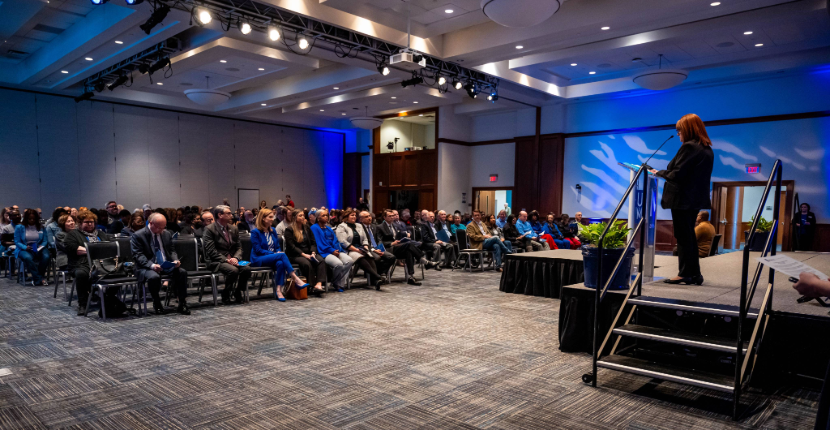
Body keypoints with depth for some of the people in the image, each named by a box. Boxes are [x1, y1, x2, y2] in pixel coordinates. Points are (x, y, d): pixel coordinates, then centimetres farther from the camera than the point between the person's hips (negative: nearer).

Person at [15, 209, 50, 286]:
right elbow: (17, 242, 0)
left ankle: (35, 279, -15)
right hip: (24, 249, -2)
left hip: (38, 249, 2)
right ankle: (39, 279, -32)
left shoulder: (41, 227, 12)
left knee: (46, 256, -32)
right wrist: (25, 247, -18)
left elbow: (45, 240, 9)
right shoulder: (19, 227, 4)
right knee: (28, 257, -38)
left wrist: (41, 246, -13)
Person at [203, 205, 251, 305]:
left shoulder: (233, 228, 14)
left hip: (232, 259, 5)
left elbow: (239, 247, 14)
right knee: (233, 270, -33)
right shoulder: (209, 229, -5)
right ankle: (225, 295, -9)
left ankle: (238, 293, -2)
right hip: (217, 261, -5)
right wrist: (226, 260, -19)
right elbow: (211, 251, -11)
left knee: (247, 268, -24)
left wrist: (236, 258, -7)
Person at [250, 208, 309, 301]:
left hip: (272, 258, 5)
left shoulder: (273, 230, 16)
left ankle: (278, 290, -39)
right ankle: (296, 280, -34)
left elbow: (278, 247, 18)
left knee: (280, 263, -33)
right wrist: (273, 254, -18)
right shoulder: (255, 232, -4)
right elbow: (258, 250, -11)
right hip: (259, 260, -5)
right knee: (282, 255, -30)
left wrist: (278, 252, -6)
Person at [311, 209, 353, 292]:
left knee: (349, 261, -22)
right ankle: (335, 282, -5)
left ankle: (339, 284, -14)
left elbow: (335, 241, 17)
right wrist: (332, 250, -14)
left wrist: (337, 250, -5)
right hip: (324, 253, -7)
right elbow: (319, 243, -8)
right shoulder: (314, 228, 3)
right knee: (338, 264, -34)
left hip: (335, 251, 7)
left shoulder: (329, 228, 26)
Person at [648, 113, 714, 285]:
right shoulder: (707, 149, 13)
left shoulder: (689, 147, -15)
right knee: (689, 236, 15)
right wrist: (665, 173, 14)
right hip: (696, 199, 9)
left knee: (683, 237, -2)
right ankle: (694, 273, 19)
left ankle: (685, 274, 4)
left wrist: (659, 173, -3)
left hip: (682, 198, -9)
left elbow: (676, 174, -19)